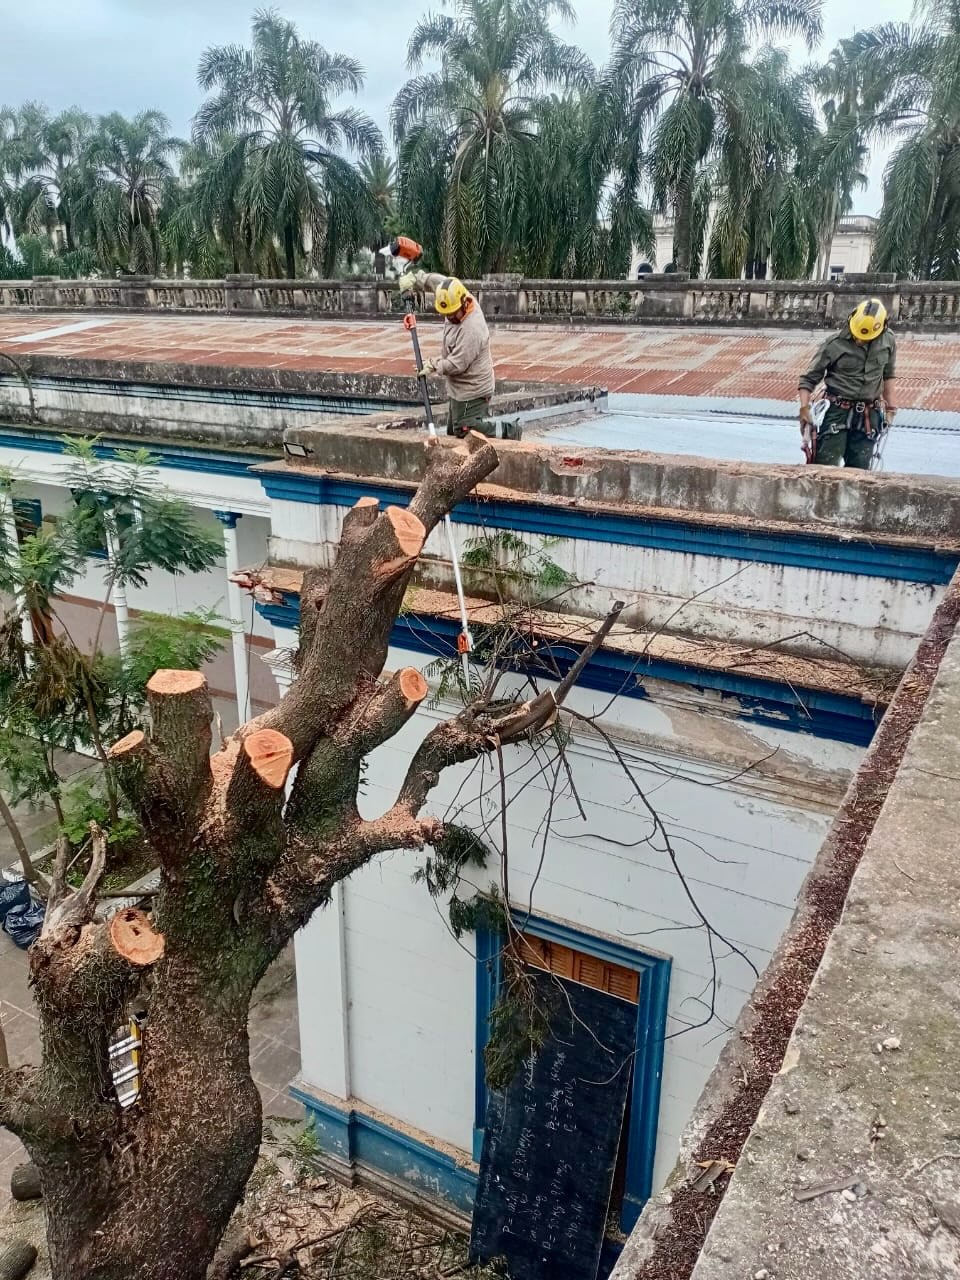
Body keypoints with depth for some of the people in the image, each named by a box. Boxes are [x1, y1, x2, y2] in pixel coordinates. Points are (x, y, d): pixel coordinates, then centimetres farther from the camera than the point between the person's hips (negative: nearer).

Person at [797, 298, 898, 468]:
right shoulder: (835, 344, -9)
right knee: (825, 467, -9)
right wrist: (804, 408, -16)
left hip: (869, 417, 3)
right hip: (837, 413, -3)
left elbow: (888, 375, 16)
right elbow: (809, 378, -4)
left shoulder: (888, 341, 1)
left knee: (858, 470, 2)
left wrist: (890, 407, 15)